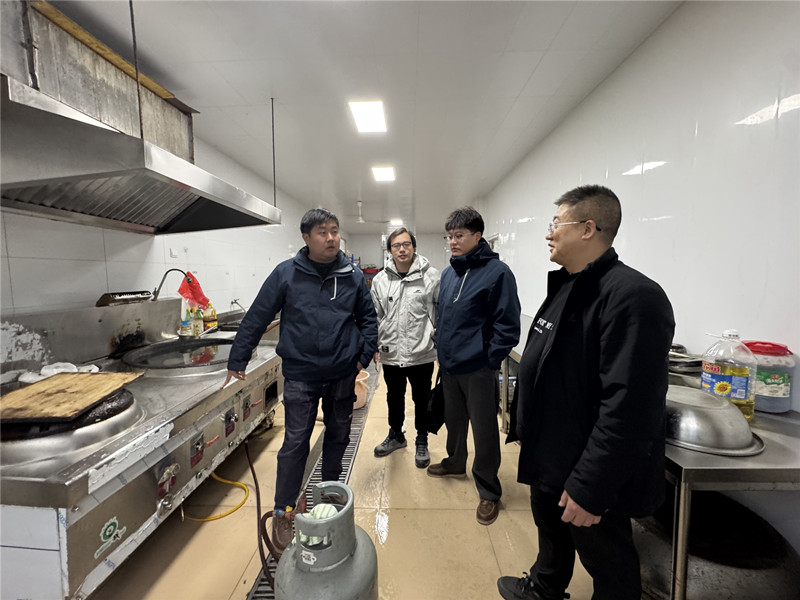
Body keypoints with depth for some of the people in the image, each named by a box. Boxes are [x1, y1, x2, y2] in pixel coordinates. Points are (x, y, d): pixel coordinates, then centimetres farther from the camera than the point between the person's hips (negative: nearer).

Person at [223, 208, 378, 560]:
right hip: (301, 376, -2)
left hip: (343, 375, 3)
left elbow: (368, 318, 8)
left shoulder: (352, 276, 0)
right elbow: (256, 319, -3)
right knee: (295, 443, 3)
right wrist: (237, 362, 0)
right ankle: (283, 512, 25)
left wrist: (364, 356, 0)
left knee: (338, 436, 17)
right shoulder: (286, 274, -7)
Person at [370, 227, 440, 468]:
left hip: (422, 353, -3)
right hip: (390, 353, 3)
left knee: (422, 400, 15)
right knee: (394, 398, 22)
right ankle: (396, 435, 46)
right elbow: (375, 315, 8)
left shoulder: (431, 276, -9)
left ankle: (422, 442, 37)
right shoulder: (380, 279, 1)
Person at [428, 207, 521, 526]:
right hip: (449, 366, 7)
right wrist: (442, 349, 12)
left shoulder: (497, 272, -14)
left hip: (478, 370, -6)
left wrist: (489, 361, -15)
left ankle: (489, 492, 28)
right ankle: (455, 462, 48)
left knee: (484, 431, 8)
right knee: (454, 419, 24)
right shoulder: (448, 273, 8)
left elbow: (508, 325, -15)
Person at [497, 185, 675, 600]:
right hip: (549, 458, 9)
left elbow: (629, 407, -29)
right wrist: (528, 433, 16)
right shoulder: (568, 287, 6)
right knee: (551, 535, 30)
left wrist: (590, 488, -24)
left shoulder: (632, 296, -25)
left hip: (588, 478, -8)